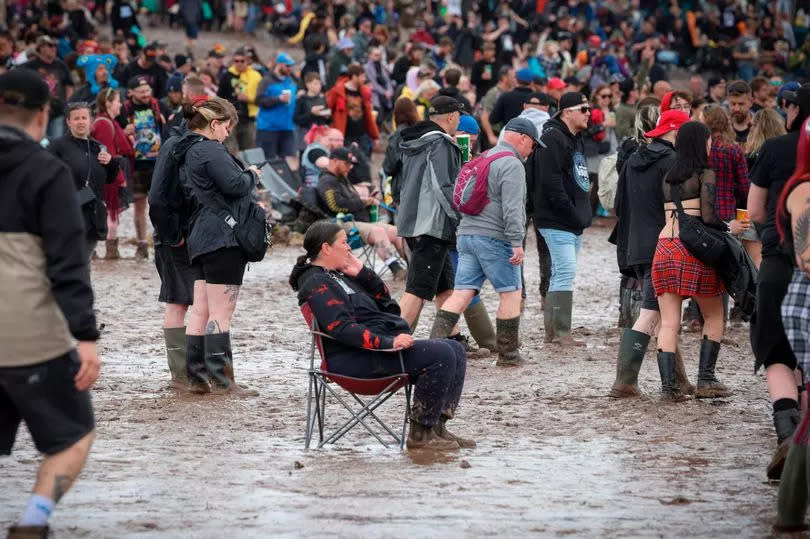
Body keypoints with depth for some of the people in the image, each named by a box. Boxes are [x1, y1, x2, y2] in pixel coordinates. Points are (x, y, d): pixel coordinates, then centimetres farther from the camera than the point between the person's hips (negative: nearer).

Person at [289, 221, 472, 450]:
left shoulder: (338, 276, 22)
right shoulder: (317, 284, -9)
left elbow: (384, 300, 24)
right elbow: (342, 328, -22)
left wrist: (362, 272, 10)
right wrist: (388, 342, -27)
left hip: (379, 345, 11)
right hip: (354, 358, -11)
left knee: (455, 351, 4)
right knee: (441, 354, -22)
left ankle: (437, 426, -1)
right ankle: (421, 433, -16)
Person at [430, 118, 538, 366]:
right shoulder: (512, 165, -9)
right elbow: (512, 208, -19)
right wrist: (517, 242, -21)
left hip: (467, 234, 8)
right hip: (493, 237, -8)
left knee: (461, 294, 3)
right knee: (511, 293, 2)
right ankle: (508, 353, 6)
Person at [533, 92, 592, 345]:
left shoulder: (576, 139, 18)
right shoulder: (552, 139, -14)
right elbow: (552, 184, -22)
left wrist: (582, 216, 13)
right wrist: (573, 216, -20)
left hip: (573, 222, 10)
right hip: (557, 221, -10)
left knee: (561, 273, 12)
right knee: (566, 270, -15)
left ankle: (552, 331, 17)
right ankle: (561, 331, -16)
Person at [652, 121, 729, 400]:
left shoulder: (668, 178, 16)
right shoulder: (705, 175, -2)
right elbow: (708, 217, -13)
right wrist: (730, 228, 5)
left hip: (664, 247, 5)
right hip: (694, 248, -5)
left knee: (669, 322, 3)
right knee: (713, 316, 12)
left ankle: (668, 384, -6)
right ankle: (705, 380, 4)